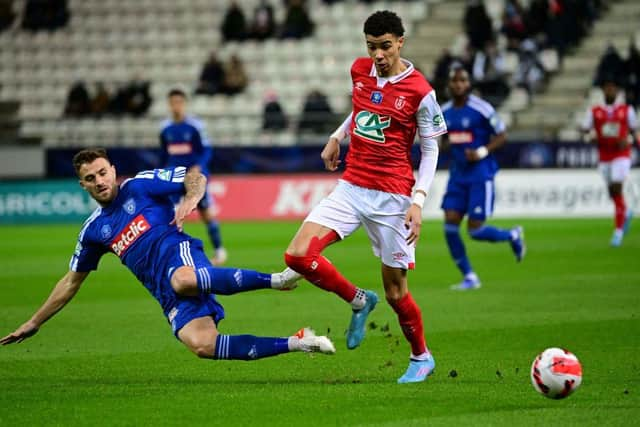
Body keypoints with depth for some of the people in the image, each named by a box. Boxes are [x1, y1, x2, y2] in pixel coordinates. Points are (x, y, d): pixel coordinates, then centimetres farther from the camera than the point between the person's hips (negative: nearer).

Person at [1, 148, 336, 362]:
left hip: (179, 256, -4)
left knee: (182, 280, -45)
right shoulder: (94, 229, 22)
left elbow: (195, 176, 7)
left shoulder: (140, 185, 9)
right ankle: (295, 343, -21)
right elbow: (71, 282, 29)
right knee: (200, 345, -27)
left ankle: (275, 280, -33)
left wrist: (190, 199, -16)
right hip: (166, 294, 4)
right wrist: (34, 323, 28)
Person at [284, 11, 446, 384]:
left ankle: (422, 357, 26)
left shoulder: (420, 91, -11)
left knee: (395, 290, 1)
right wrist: (337, 137, 23)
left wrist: (418, 201, -12)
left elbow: (431, 150, -4)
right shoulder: (359, 70, 4)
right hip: (351, 188, 5)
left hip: (392, 198, -5)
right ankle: (359, 302, 11)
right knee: (298, 255, -13)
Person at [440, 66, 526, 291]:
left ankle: (513, 235, 24)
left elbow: (502, 136, -6)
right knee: (450, 225, -7)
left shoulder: (481, 109, -12)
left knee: (475, 230, -7)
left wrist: (482, 152, -19)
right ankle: (469, 277, 5)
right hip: (458, 175, 6)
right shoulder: (444, 112, 6)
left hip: (480, 175, -6)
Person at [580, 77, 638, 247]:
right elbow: (585, 131, 2)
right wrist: (593, 138, -18)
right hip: (604, 157, 3)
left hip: (621, 155, -3)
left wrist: (628, 140, -10)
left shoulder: (627, 110, 3)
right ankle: (626, 213, 41)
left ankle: (619, 230, -11)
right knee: (613, 193, 8)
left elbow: (634, 131, 9)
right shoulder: (594, 111, 5)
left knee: (617, 189, -15)